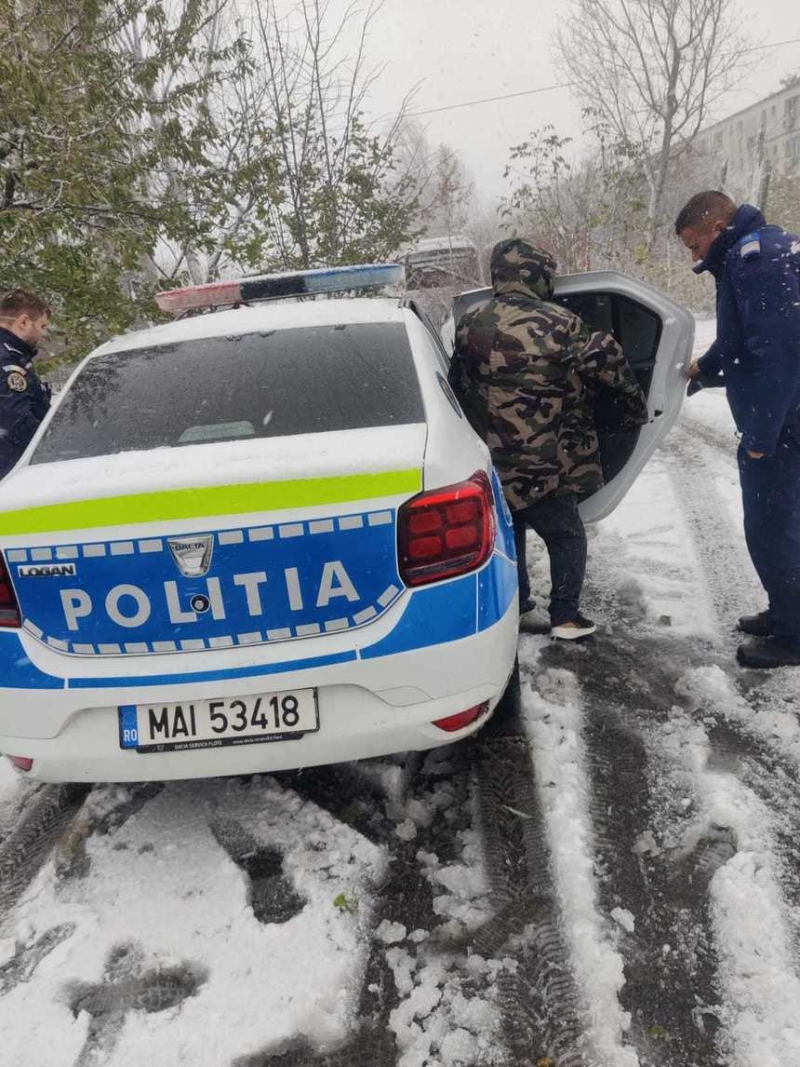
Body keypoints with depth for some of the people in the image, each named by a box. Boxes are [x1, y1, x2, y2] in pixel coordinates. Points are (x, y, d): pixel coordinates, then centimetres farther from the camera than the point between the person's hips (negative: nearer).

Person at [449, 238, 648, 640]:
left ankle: (513, 603, 33)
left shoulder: (469, 326, 5)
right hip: (543, 463, -5)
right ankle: (565, 615, 12)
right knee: (567, 535, 12)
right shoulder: (556, 322, -10)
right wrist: (634, 402, 9)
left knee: (508, 529, 24)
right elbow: (607, 359, -7)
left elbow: (457, 385, 15)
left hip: (489, 460, 5)